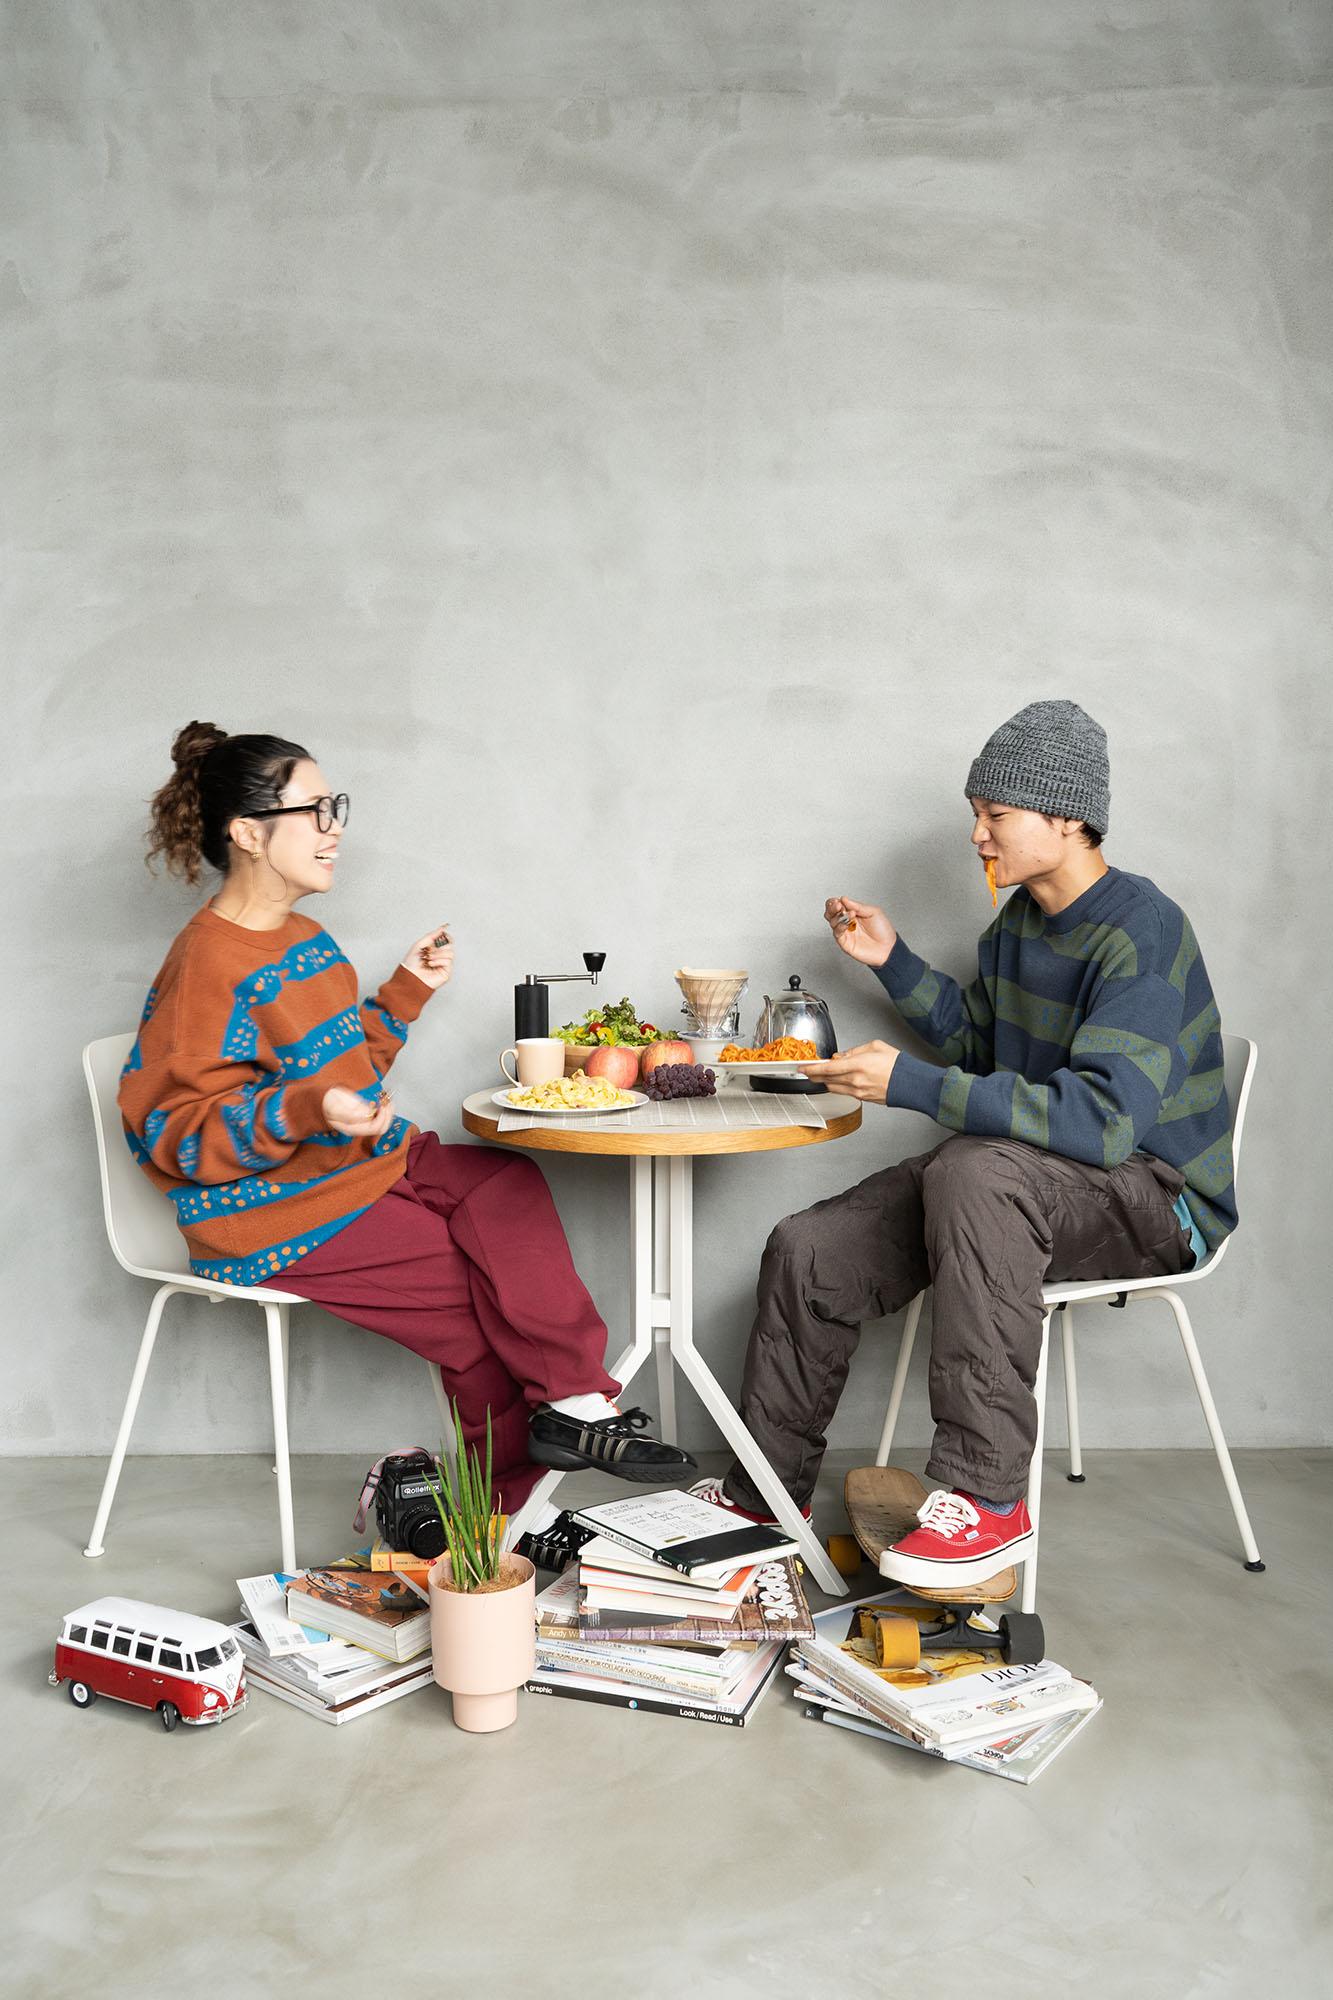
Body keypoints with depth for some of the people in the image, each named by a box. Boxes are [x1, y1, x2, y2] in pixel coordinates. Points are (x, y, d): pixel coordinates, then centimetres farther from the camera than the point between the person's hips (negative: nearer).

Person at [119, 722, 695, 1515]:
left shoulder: (302, 938, 14)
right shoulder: (210, 965, -17)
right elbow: (173, 1129, -20)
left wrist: (407, 991, 14)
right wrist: (308, 1111, -33)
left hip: (365, 1161, 8)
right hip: (278, 1218, -8)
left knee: (509, 1186, -16)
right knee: (469, 1281, -18)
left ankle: (566, 1408, -18)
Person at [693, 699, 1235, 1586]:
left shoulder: (1143, 931, -21)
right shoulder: (1021, 918, 7)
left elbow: (1104, 1118, -33)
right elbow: (978, 1042, 23)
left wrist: (910, 1082, -32)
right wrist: (895, 961, 10)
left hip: (1157, 1196, -8)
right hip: (1033, 1176, 8)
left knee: (976, 1171, -40)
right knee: (810, 1251, -4)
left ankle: (986, 1498, -32)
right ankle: (765, 1492, 14)